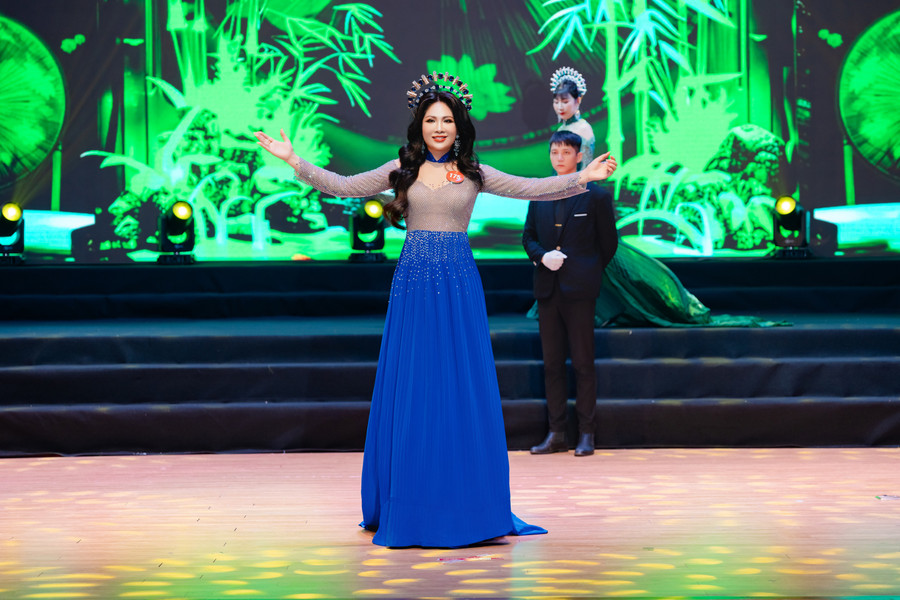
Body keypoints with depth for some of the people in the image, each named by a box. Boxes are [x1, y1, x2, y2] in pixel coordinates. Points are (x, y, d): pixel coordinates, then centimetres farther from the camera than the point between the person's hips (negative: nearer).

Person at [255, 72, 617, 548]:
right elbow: (344, 186, 4)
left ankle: (468, 507, 9)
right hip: (413, 284, 0)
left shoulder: (473, 174, 7)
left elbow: (531, 188, 3)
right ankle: (412, 509, 10)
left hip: (459, 284, 0)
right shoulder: (402, 170, 7)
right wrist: (293, 161, -3)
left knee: (464, 390, 1)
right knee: (410, 391, 1)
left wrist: (583, 177, -5)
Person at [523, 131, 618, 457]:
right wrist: (542, 256, -3)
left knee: (583, 364, -3)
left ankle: (586, 433, 2)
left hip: (579, 289, -4)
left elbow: (609, 243, 5)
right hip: (547, 290, 4)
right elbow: (528, 237, 16)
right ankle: (556, 434, 11)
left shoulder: (596, 195, -1)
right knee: (552, 364, 6)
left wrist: (589, 272, 6)